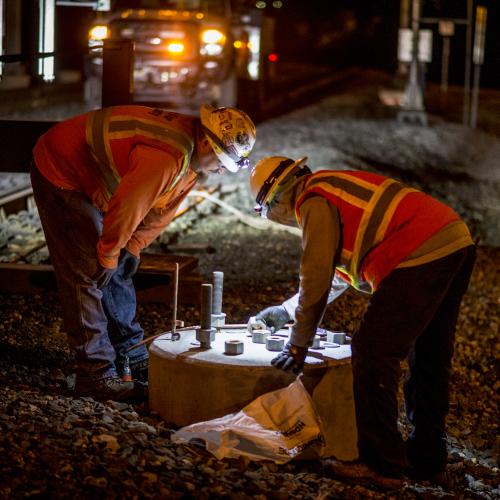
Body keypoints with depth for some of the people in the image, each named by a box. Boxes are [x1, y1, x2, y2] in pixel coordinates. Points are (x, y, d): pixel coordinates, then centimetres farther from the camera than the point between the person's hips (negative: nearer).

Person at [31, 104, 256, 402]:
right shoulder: (169, 156, -36)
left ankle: (132, 352, 23)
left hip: (90, 180, 10)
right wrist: (108, 256, -17)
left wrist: (134, 247, 1)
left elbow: (163, 207, 6)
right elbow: (127, 207, -31)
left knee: (119, 273, 13)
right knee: (87, 274, -12)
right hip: (59, 174, -10)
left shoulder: (195, 155, -3)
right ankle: (97, 373, -9)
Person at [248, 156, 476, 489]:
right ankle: (427, 458, 27)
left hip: (422, 257, -10)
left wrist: (298, 346, 3)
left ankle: (382, 465, -4)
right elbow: (338, 275, 38)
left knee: (373, 353, -5)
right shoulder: (338, 189, 29)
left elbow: (317, 279, -6)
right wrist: (285, 312, 42)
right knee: (429, 359, 17)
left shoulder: (315, 202, -2)